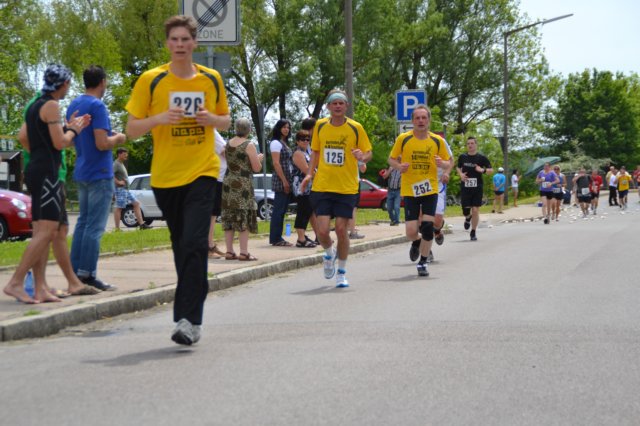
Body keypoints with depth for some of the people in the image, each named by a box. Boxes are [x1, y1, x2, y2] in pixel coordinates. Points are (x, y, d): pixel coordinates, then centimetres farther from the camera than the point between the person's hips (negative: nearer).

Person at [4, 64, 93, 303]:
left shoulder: (35, 105, 17)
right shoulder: (52, 105, -10)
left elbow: (22, 137, 18)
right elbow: (59, 143, -14)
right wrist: (73, 129, 3)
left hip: (35, 170, 10)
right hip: (46, 172, -10)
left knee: (43, 232, 7)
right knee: (46, 231, -13)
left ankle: (40, 288, 4)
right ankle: (15, 283, -18)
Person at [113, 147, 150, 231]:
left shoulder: (121, 164, 18)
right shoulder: (116, 164, -13)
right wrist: (118, 182, -22)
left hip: (126, 189, 11)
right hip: (120, 189, -11)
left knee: (136, 203, 9)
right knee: (118, 208, -8)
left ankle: (141, 224, 8)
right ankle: (117, 228, -6)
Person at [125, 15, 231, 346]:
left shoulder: (212, 79, 6)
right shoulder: (151, 80, -1)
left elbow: (225, 121, 17)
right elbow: (131, 129, 0)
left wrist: (211, 119, -6)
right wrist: (160, 118, -18)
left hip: (202, 172, -1)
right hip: (164, 176, 1)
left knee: (194, 244, -16)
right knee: (181, 246, 10)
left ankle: (189, 319, -17)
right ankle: (190, 317, 23)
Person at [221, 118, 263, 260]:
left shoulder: (228, 143, 8)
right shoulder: (249, 145, -10)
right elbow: (256, 168, -10)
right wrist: (259, 158, 11)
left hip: (228, 183, 6)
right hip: (243, 184, -6)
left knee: (229, 217, 8)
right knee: (244, 218, -3)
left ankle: (229, 251, 9)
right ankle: (244, 252, -7)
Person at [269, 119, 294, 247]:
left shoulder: (285, 143, 19)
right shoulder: (276, 143, -7)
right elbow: (276, 163, -15)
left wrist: (289, 181, 14)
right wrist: (284, 181, -18)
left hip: (288, 181, 9)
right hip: (281, 180, -9)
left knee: (282, 210, 9)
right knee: (279, 210, -7)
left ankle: (277, 238, 12)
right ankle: (276, 239, -6)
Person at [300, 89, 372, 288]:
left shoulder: (356, 128, -2)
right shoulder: (320, 126, 5)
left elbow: (368, 153, 4)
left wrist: (362, 157, -20)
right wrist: (310, 173, 5)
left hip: (347, 188, -1)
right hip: (321, 187, 2)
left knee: (341, 229, -2)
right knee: (322, 231, -7)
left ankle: (341, 272, 17)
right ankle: (329, 253, 28)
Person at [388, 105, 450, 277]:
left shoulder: (437, 140, 1)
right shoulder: (403, 139, -3)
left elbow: (448, 161, 11)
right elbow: (391, 159, 7)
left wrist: (442, 163, -13)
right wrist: (398, 166, -15)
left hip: (430, 190, 1)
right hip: (409, 190, -1)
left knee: (427, 226, -9)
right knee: (411, 232, -5)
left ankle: (422, 263, 8)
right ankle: (416, 243, 33)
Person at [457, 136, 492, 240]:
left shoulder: (481, 158, -2)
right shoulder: (462, 157, 5)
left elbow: (491, 170, 1)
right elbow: (458, 168, 20)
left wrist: (483, 170, -19)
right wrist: (461, 174, -1)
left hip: (477, 188, -1)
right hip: (465, 187, 1)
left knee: (475, 210, -3)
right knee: (465, 211, -3)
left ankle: (473, 233, 10)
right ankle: (468, 218, 36)